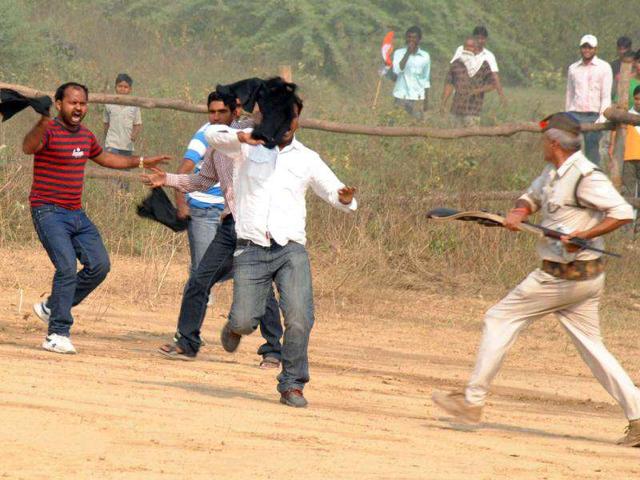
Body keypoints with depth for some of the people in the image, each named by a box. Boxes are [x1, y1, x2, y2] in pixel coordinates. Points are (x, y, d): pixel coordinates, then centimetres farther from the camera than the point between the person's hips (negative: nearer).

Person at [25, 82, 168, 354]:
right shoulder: (50, 131, -13)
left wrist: (141, 162, 37)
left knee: (99, 265, 5)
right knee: (67, 267, -20)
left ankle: (52, 307, 19)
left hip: (77, 214, 8)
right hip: (49, 212, -8)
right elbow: (28, 147, -36)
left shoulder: (86, 136, 12)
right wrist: (42, 123, -56)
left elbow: (103, 158, 33)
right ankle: (57, 334, -16)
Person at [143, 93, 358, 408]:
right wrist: (241, 136, -22)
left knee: (300, 318, -18)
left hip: (291, 249, 1)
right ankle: (235, 326, 27)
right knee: (245, 321, -11)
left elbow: (336, 194, 13)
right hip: (251, 250, -1)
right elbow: (212, 134, -3)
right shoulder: (248, 146, 11)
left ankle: (292, 385, -4)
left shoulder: (307, 160, 15)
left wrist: (345, 199, -11)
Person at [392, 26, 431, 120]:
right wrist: (408, 53, -17)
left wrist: (426, 101, 10)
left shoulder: (425, 56, 5)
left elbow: (426, 80, 11)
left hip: (417, 98, 1)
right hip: (401, 97, -1)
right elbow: (397, 70, -16)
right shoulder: (399, 53, 1)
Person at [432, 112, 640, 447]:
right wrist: (519, 212, 2)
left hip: (561, 277, -9)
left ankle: (473, 401, 6)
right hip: (586, 278, 9)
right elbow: (532, 196, 25)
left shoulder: (585, 176, -17)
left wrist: (584, 235, -30)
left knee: (500, 319, 1)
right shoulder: (553, 172, 12)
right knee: (591, 347, 8)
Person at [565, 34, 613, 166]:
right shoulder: (573, 68, 15)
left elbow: (606, 96, -3)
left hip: (593, 116, -3)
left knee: (592, 151, -4)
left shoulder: (604, 68, 2)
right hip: (575, 115, 3)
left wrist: (602, 117, -14)